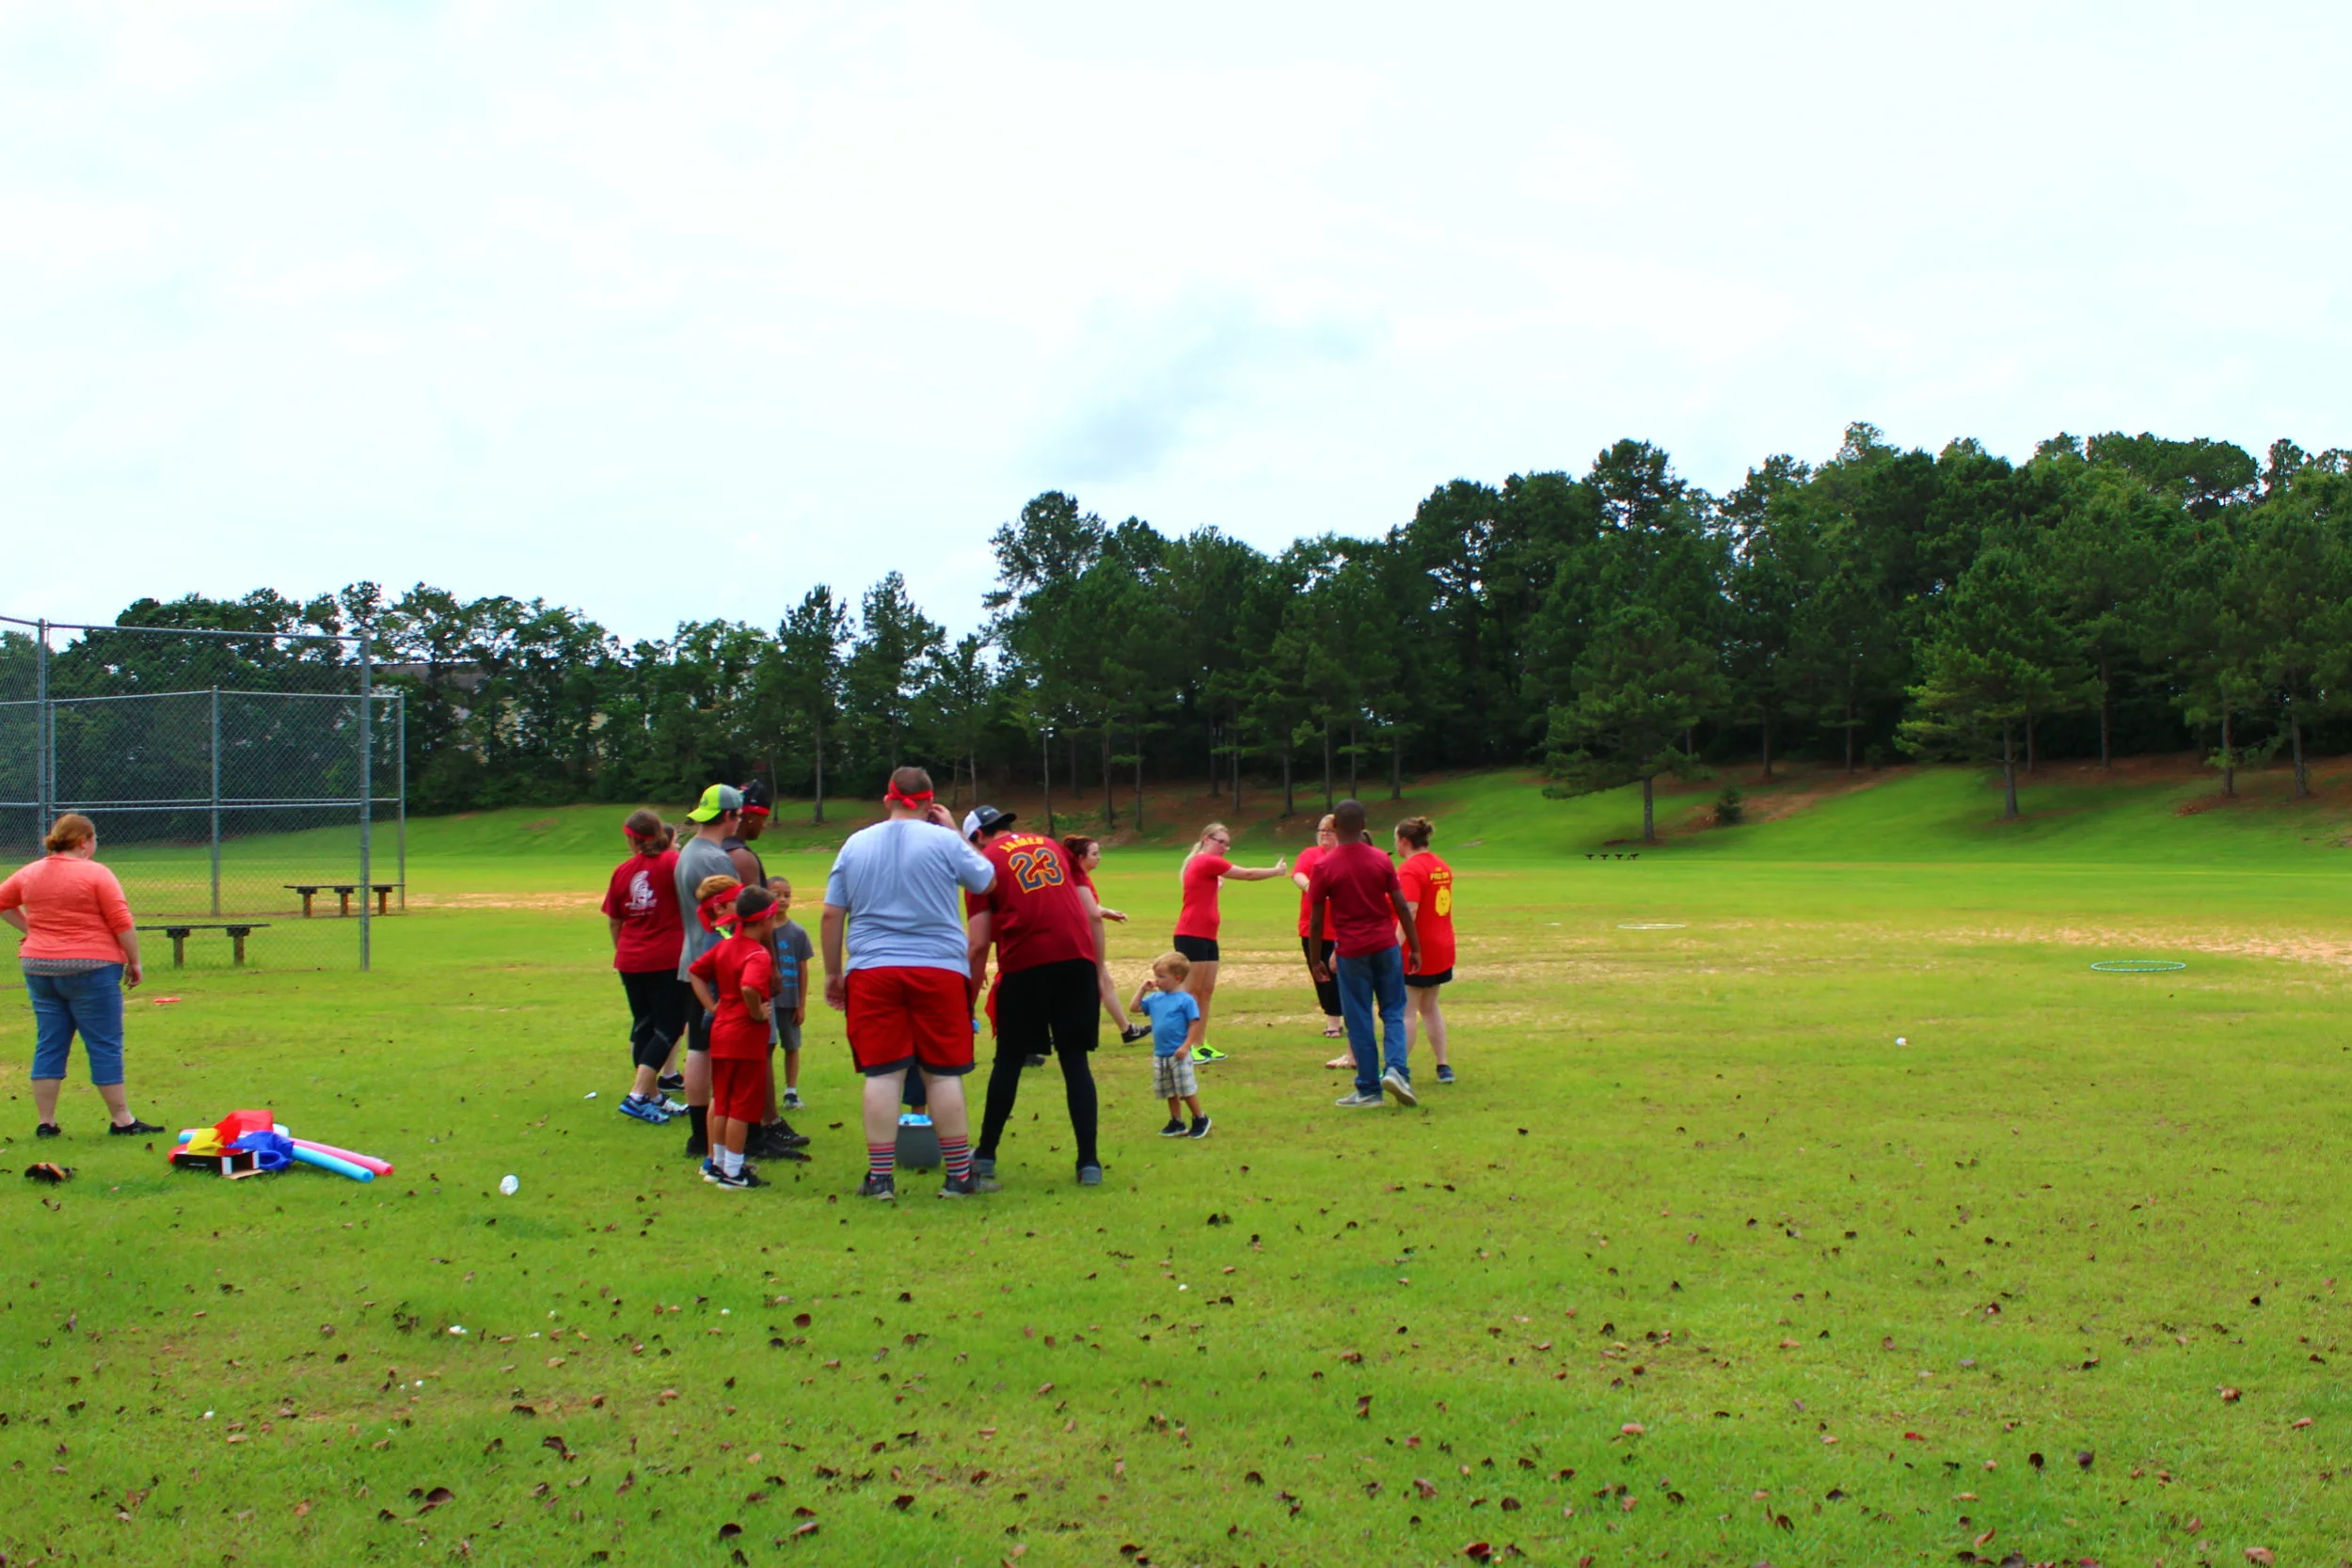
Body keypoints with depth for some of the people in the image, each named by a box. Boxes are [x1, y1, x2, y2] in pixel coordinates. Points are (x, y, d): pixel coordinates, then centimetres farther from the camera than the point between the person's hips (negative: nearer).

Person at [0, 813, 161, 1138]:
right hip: (89, 966, -6)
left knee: (49, 1046, 11)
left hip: (38, 966, 6)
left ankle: (45, 1122, 12)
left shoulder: (29, 873, 8)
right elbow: (122, 924, -11)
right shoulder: (95, 873, -9)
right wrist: (134, 963, -3)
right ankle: (122, 1120, 5)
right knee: (105, 1045, 1)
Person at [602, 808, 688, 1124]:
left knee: (643, 1026, 15)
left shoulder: (622, 871, 5)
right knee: (669, 1027, 0)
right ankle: (638, 1096, -10)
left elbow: (614, 922, 13)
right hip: (668, 961, -5)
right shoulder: (673, 862, -8)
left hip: (630, 961, 5)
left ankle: (654, 1097, 20)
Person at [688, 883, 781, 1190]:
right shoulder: (759, 955, -18)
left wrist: (712, 1006, 10)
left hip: (721, 1033, 8)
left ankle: (716, 1164, 27)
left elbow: (695, 971, 16)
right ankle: (733, 1173, 4)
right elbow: (748, 987, -36)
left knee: (722, 1103, 18)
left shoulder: (725, 946, 8)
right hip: (747, 1038, -8)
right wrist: (757, 1013, -20)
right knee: (742, 1107, 0)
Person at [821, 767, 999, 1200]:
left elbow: (831, 916, 9)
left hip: (871, 972, 2)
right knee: (944, 1073, 4)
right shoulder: (944, 841, -1)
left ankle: (880, 1177, 4)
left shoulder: (855, 844, 8)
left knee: (882, 1073, 2)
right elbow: (987, 880, 12)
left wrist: (832, 973, 17)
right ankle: (959, 1175, 9)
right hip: (940, 969, -2)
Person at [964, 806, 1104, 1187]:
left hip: (1025, 966, -3)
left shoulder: (985, 861, 8)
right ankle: (1089, 1162, 2)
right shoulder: (1051, 846, 21)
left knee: (1009, 1060, 11)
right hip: (1078, 960, 3)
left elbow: (979, 944, 2)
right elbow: (1093, 916, 15)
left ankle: (986, 1155, 21)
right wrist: (1099, 974, 18)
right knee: (1076, 1060, 6)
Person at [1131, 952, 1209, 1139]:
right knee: (1169, 1092, 13)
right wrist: (1142, 989, 5)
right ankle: (1176, 1123, 23)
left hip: (1178, 1054, -7)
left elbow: (1195, 1024, -12)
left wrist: (1186, 1046, -18)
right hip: (1160, 1054, 7)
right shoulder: (1155, 998, 7)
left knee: (1187, 1089, -1)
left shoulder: (1185, 1000, -12)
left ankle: (1200, 1119, 14)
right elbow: (1134, 1008, 14)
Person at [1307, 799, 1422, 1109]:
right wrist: (1415, 948, 7)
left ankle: (1369, 1089, 9)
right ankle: (1396, 1069, -9)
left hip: (1351, 952, -2)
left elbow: (1317, 920, -4)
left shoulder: (1324, 867, -7)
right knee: (1393, 1012, 12)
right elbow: (1402, 907, 0)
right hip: (1385, 945, 2)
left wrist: (1316, 961, 5)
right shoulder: (1381, 860, 0)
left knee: (1359, 1020, 5)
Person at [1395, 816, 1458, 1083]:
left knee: (1406, 1010, -4)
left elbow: (1409, 913, -25)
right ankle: (1443, 1066, 18)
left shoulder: (1410, 870, -17)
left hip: (1417, 952, -9)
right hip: (1442, 948, 9)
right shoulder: (1442, 867, 11)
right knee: (1429, 1007, 17)